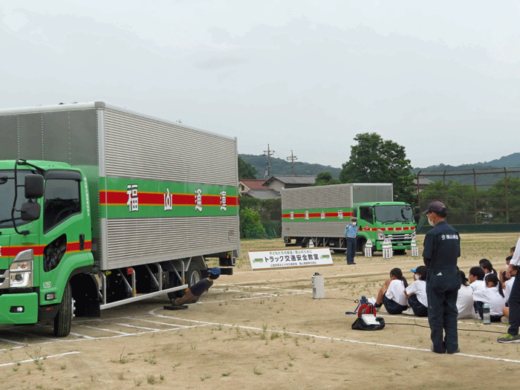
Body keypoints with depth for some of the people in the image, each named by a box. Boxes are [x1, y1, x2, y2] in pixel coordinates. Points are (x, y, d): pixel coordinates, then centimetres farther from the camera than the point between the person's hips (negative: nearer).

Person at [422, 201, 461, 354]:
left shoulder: (433, 234, -15)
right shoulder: (455, 233, 6)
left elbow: (426, 258, -13)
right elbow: (457, 255, 10)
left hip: (436, 278, -6)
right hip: (453, 277, 6)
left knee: (436, 313, 5)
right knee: (451, 312, 12)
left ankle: (438, 346, 11)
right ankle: (452, 345, 13)